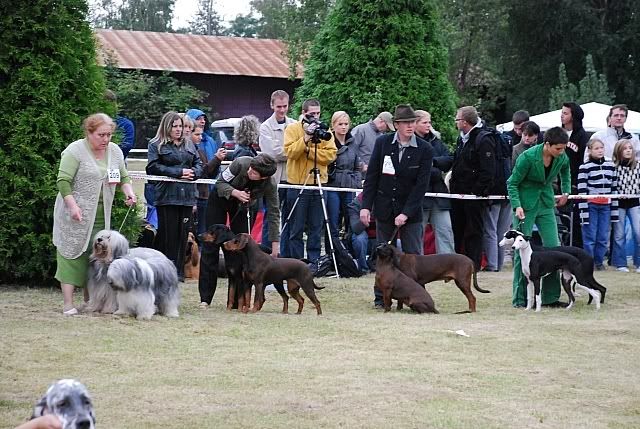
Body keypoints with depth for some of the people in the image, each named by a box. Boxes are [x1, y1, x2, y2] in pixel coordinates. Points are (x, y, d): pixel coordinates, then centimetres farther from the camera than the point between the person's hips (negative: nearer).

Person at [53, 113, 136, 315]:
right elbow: (63, 181, -14)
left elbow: (124, 177, 18)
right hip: (75, 214, -6)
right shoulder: (75, 151, -10)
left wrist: (129, 191, -2)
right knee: (73, 254, -6)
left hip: (101, 215, 6)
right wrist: (73, 205, -23)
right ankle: (68, 304, -7)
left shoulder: (115, 151, 9)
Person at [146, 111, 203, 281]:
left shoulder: (189, 145, 20)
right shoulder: (156, 145, 3)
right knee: (168, 235, -6)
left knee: (182, 235, 4)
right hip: (167, 195, -5)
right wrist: (179, 172, -13)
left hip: (186, 196, 5)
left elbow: (199, 164, 20)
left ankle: (179, 272, 8)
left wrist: (193, 173, -4)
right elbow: (153, 167, -9)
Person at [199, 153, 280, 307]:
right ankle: (205, 298, -1)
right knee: (211, 246, -4)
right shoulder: (241, 163, -34)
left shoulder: (270, 185, -30)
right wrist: (236, 193, -39)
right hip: (220, 198, -1)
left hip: (241, 206, 1)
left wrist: (275, 242, -23)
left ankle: (237, 299, -2)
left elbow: (273, 213, -21)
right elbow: (220, 182, -20)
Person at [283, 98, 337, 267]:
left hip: (318, 185, 3)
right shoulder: (292, 129, 1)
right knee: (296, 228, 1)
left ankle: (313, 262, 11)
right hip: (297, 185, -3)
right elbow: (290, 152, -13)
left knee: (316, 228, 6)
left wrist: (309, 150, -14)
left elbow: (330, 154, -5)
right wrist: (306, 138, -21)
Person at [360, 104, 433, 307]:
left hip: (411, 211, -2)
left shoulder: (424, 150, -7)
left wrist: (406, 213, -16)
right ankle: (381, 297, 15)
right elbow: (372, 176, 1)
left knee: (413, 256, -1)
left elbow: (421, 185, -10)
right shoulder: (382, 143, -2)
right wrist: (366, 205, -6)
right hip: (384, 208, 2)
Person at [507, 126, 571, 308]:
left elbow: (565, 172, 21)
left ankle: (550, 297, 6)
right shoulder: (528, 157, -21)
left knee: (553, 247, -1)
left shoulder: (562, 158, -5)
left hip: (546, 204, 5)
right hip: (525, 205, -5)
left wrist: (566, 192, 10)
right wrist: (517, 206, -23)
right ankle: (520, 299, 0)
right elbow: (512, 183, -12)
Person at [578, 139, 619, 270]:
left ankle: (599, 261, 18)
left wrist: (614, 210, 9)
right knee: (590, 236, -2)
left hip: (606, 206, 4)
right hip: (591, 206, -4)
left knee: (603, 237, 5)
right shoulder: (584, 167, -6)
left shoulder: (611, 165, 8)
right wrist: (584, 211, -11)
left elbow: (614, 189, 11)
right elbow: (582, 191, -7)